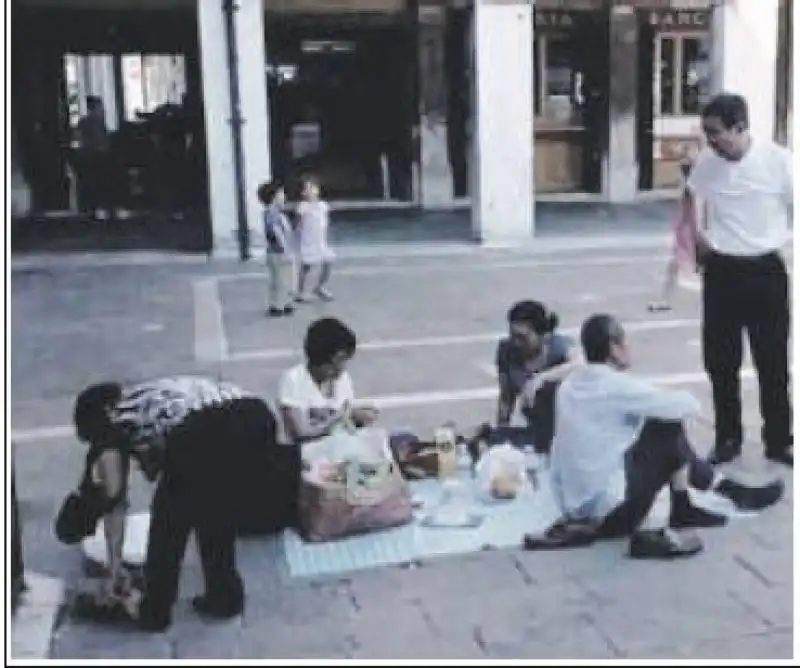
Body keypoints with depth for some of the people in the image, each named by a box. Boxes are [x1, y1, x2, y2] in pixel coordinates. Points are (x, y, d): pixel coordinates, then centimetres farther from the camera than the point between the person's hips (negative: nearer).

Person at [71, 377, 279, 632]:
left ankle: (155, 611, 26)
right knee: (220, 514, 28)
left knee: (170, 517, 17)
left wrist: (115, 567, 29)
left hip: (203, 428, -6)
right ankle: (225, 597, 34)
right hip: (257, 417, 7)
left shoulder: (114, 420, 24)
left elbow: (114, 500, 23)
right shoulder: (152, 395, 41)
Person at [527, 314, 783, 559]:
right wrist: (693, 405, 9)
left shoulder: (569, 384, 6)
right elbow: (676, 405, -11)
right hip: (606, 509, -8)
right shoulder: (614, 384, -16)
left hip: (574, 506, 8)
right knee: (670, 432, 1)